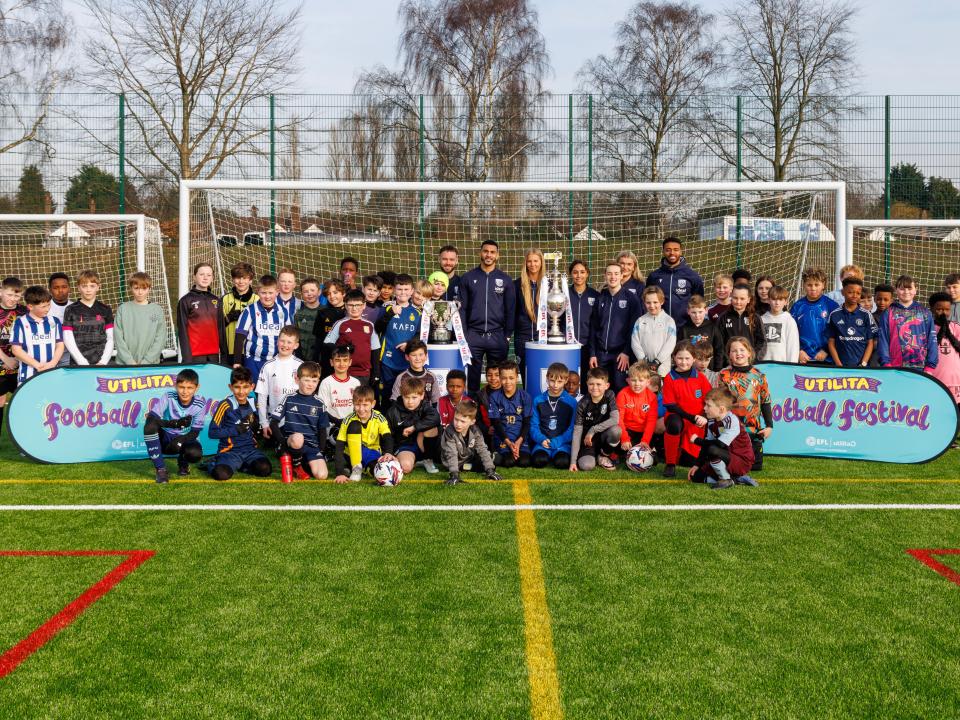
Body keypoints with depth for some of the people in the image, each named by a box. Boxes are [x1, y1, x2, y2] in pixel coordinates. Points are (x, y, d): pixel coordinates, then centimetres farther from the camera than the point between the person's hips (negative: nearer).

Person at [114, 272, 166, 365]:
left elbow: (160, 339, -1)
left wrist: (145, 362, -9)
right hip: (124, 365, 0)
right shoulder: (122, 309, 5)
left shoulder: (157, 310, 4)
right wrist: (130, 361, -9)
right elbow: (118, 338, 0)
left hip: (150, 365, 0)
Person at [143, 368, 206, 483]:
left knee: (195, 453, -33)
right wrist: (174, 423, -41)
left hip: (185, 439, 0)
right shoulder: (168, 397, -16)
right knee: (150, 426, -32)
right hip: (165, 439, 0)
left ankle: (183, 463, 9)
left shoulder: (200, 404, -14)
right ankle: (160, 469, -20)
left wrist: (180, 441, -33)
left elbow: (195, 432, -12)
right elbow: (150, 418, -26)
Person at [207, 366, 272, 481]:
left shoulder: (253, 404, 9)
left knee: (265, 469, -24)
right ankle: (215, 463, 6)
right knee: (221, 474, -31)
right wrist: (236, 430, -16)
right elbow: (212, 432, -10)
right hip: (230, 451, -4)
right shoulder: (226, 405, -7)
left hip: (250, 449, 4)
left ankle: (240, 465, 6)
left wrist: (255, 426, -1)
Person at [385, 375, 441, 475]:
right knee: (406, 467, -36)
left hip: (422, 445, 3)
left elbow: (435, 418, -30)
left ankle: (428, 459, -7)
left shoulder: (425, 407, -7)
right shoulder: (393, 411, -5)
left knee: (432, 428, -28)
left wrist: (413, 427, -30)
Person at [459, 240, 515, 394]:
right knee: (473, 375, 4)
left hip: (497, 335, 0)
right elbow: (462, 308, 5)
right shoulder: (468, 278, 6)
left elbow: (511, 310, 6)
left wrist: (508, 335, 0)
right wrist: (463, 335, -2)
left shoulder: (505, 280, 6)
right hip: (473, 335, 0)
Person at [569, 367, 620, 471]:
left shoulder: (610, 396, -10)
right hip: (588, 440, -2)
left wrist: (593, 430, -22)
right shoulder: (583, 404, -12)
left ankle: (604, 456, -3)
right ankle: (595, 455, 9)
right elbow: (577, 431, -12)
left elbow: (615, 419, -22)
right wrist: (573, 461, -17)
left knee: (615, 430, -33)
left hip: (603, 435, 2)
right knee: (586, 465, -29)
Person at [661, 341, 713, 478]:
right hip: (678, 419, -2)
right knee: (674, 423, -40)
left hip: (697, 425, 3)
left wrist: (704, 417, -19)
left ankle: (678, 453, 32)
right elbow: (670, 406, -8)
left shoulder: (700, 378, 3)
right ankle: (670, 463, -20)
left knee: (691, 461, -7)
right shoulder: (669, 378, -5)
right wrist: (692, 417, -18)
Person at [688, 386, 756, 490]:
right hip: (727, 458, 9)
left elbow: (719, 444, -34)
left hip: (742, 462, -9)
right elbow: (707, 444, 7)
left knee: (713, 450, -35)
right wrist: (697, 465, 2)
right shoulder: (712, 421, 1)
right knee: (696, 476, 2)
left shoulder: (732, 422, -24)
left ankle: (726, 480, -12)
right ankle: (736, 479, 2)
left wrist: (697, 440, -21)